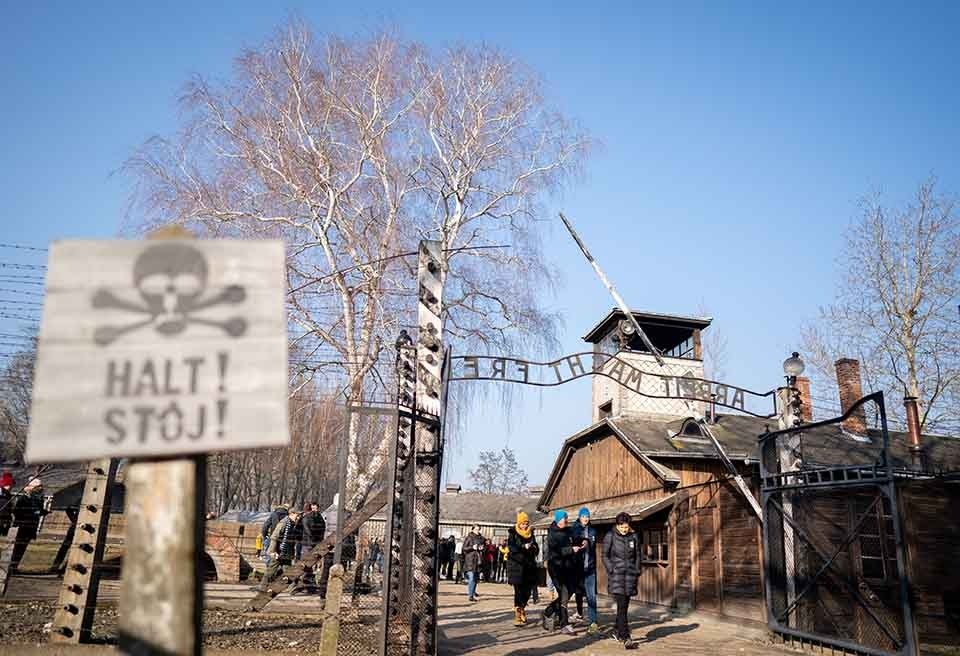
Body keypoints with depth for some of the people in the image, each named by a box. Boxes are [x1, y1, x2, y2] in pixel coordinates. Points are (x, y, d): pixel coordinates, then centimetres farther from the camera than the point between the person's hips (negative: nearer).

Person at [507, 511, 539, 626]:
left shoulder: (531, 533, 13)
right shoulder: (512, 532, -1)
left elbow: (536, 548, 15)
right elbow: (511, 547, -12)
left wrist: (533, 548, -8)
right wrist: (524, 547, -23)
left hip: (529, 565, 5)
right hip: (516, 565, -5)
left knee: (527, 590, 5)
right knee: (519, 590, -9)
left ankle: (522, 608, 29)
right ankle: (517, 616, -5)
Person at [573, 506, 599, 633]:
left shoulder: (592, 531, 6)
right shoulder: (574, 530, -2)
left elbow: (593, 547, 12)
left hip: (590, 567, 1)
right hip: (578, 566, -1)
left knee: (591, 596, -8)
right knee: (579, 592, 14)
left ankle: (593, 622, -10)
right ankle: (579, 613, 36)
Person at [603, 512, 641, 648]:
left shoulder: (634, 537, 6)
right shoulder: (610, 536, -4)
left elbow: (637, 555, 14)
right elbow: (605, 556, 0)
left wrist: (637, 571, 6)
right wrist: (611, 571, -8)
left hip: (630, 574, 4)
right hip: (616, 575, -4)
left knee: (624, 605, 12)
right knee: (622, 606, -12)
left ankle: (617, 632, 29)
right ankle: (626, 638, -15)